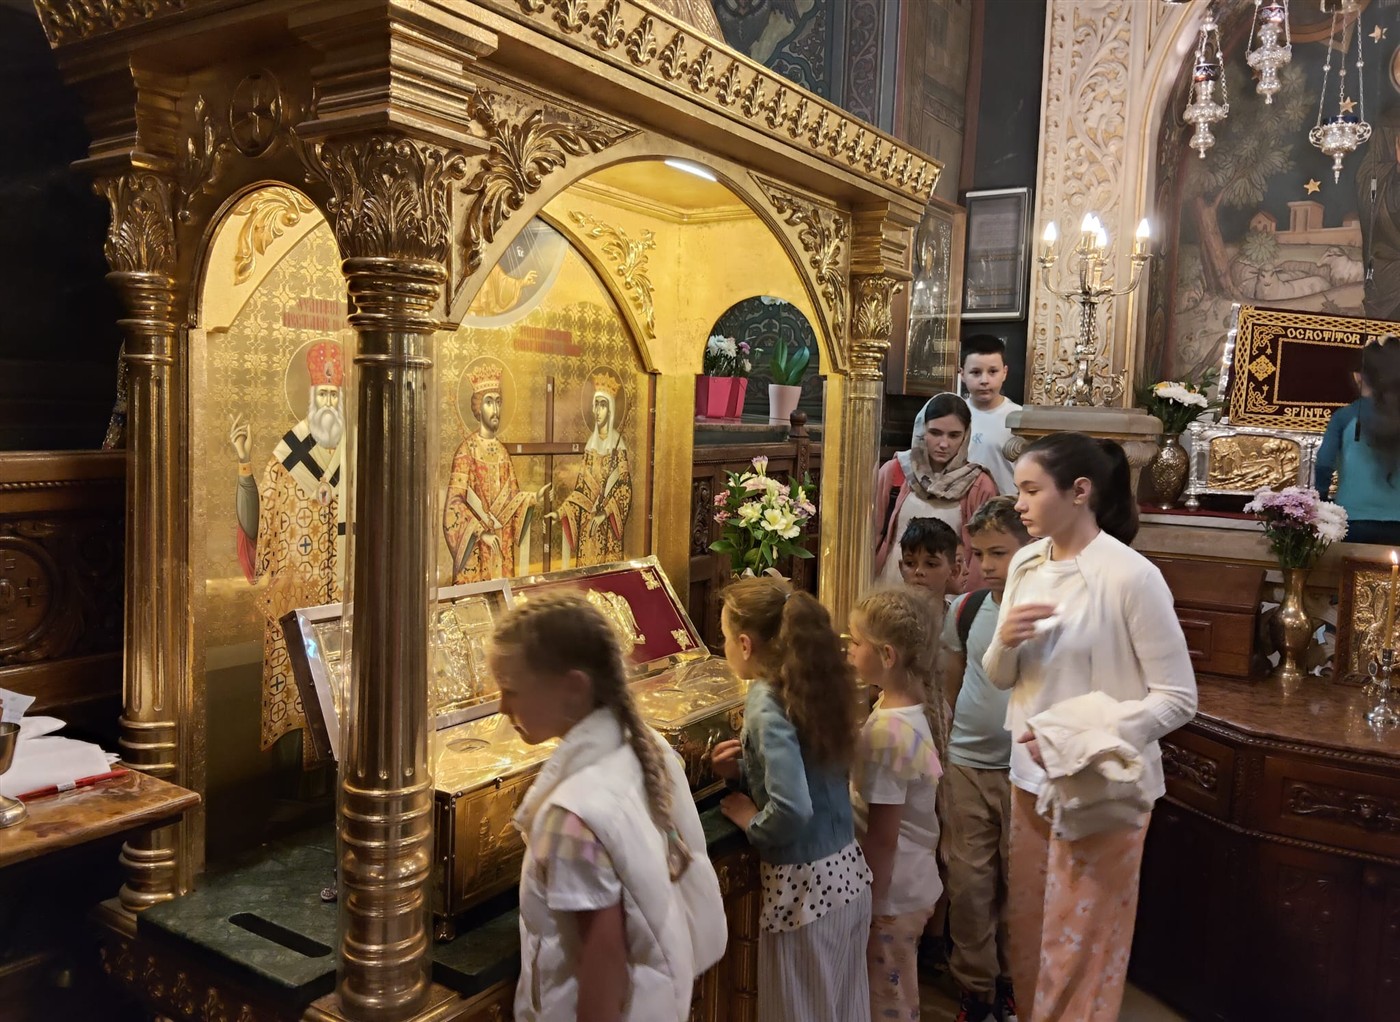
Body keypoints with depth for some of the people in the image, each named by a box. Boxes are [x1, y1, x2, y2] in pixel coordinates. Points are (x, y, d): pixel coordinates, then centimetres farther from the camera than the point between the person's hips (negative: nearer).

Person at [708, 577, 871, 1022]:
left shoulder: (767, 705, -21)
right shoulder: (810, 686, 2)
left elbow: (792, 810, -30)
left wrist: (752, 822, -12)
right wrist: (744, 770, 3)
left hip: (806, 884, -8)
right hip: (848, 871, 8)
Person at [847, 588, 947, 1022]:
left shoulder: (886, 731, -28)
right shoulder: (921, 706, -2)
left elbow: (882, 838, -22)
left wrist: (868, 907, -14)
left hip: (890, 894, -8)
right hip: (916, 881, 8)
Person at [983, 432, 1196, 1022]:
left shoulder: (1131, 576, -18)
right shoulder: (1025, 564, 2)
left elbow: (1178, 698, -16)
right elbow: (999, 678, 9)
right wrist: (1005, 641, -13)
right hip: (1031, 777, 6)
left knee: (1080, 945, 10)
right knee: (1028, 932, 20)